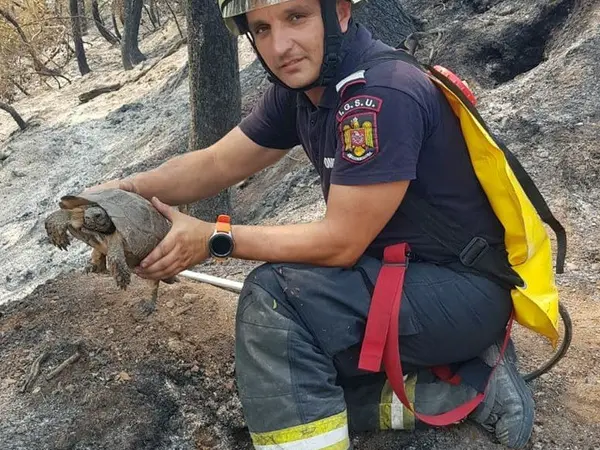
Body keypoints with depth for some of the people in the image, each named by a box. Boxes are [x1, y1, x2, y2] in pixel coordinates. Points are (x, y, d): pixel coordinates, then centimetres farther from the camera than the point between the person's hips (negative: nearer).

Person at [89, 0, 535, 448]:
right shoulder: (299, 87, 2)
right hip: (401, 277, 9)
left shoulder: (383, 96, -26)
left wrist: (214, 239, -18)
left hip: (463, 290, -9)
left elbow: (341, 242, -24)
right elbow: (215, 164, 6)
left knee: (273, 296, -24)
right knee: (284, 392, 9)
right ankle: (470, 389, 6)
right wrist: (125, 191, -9)